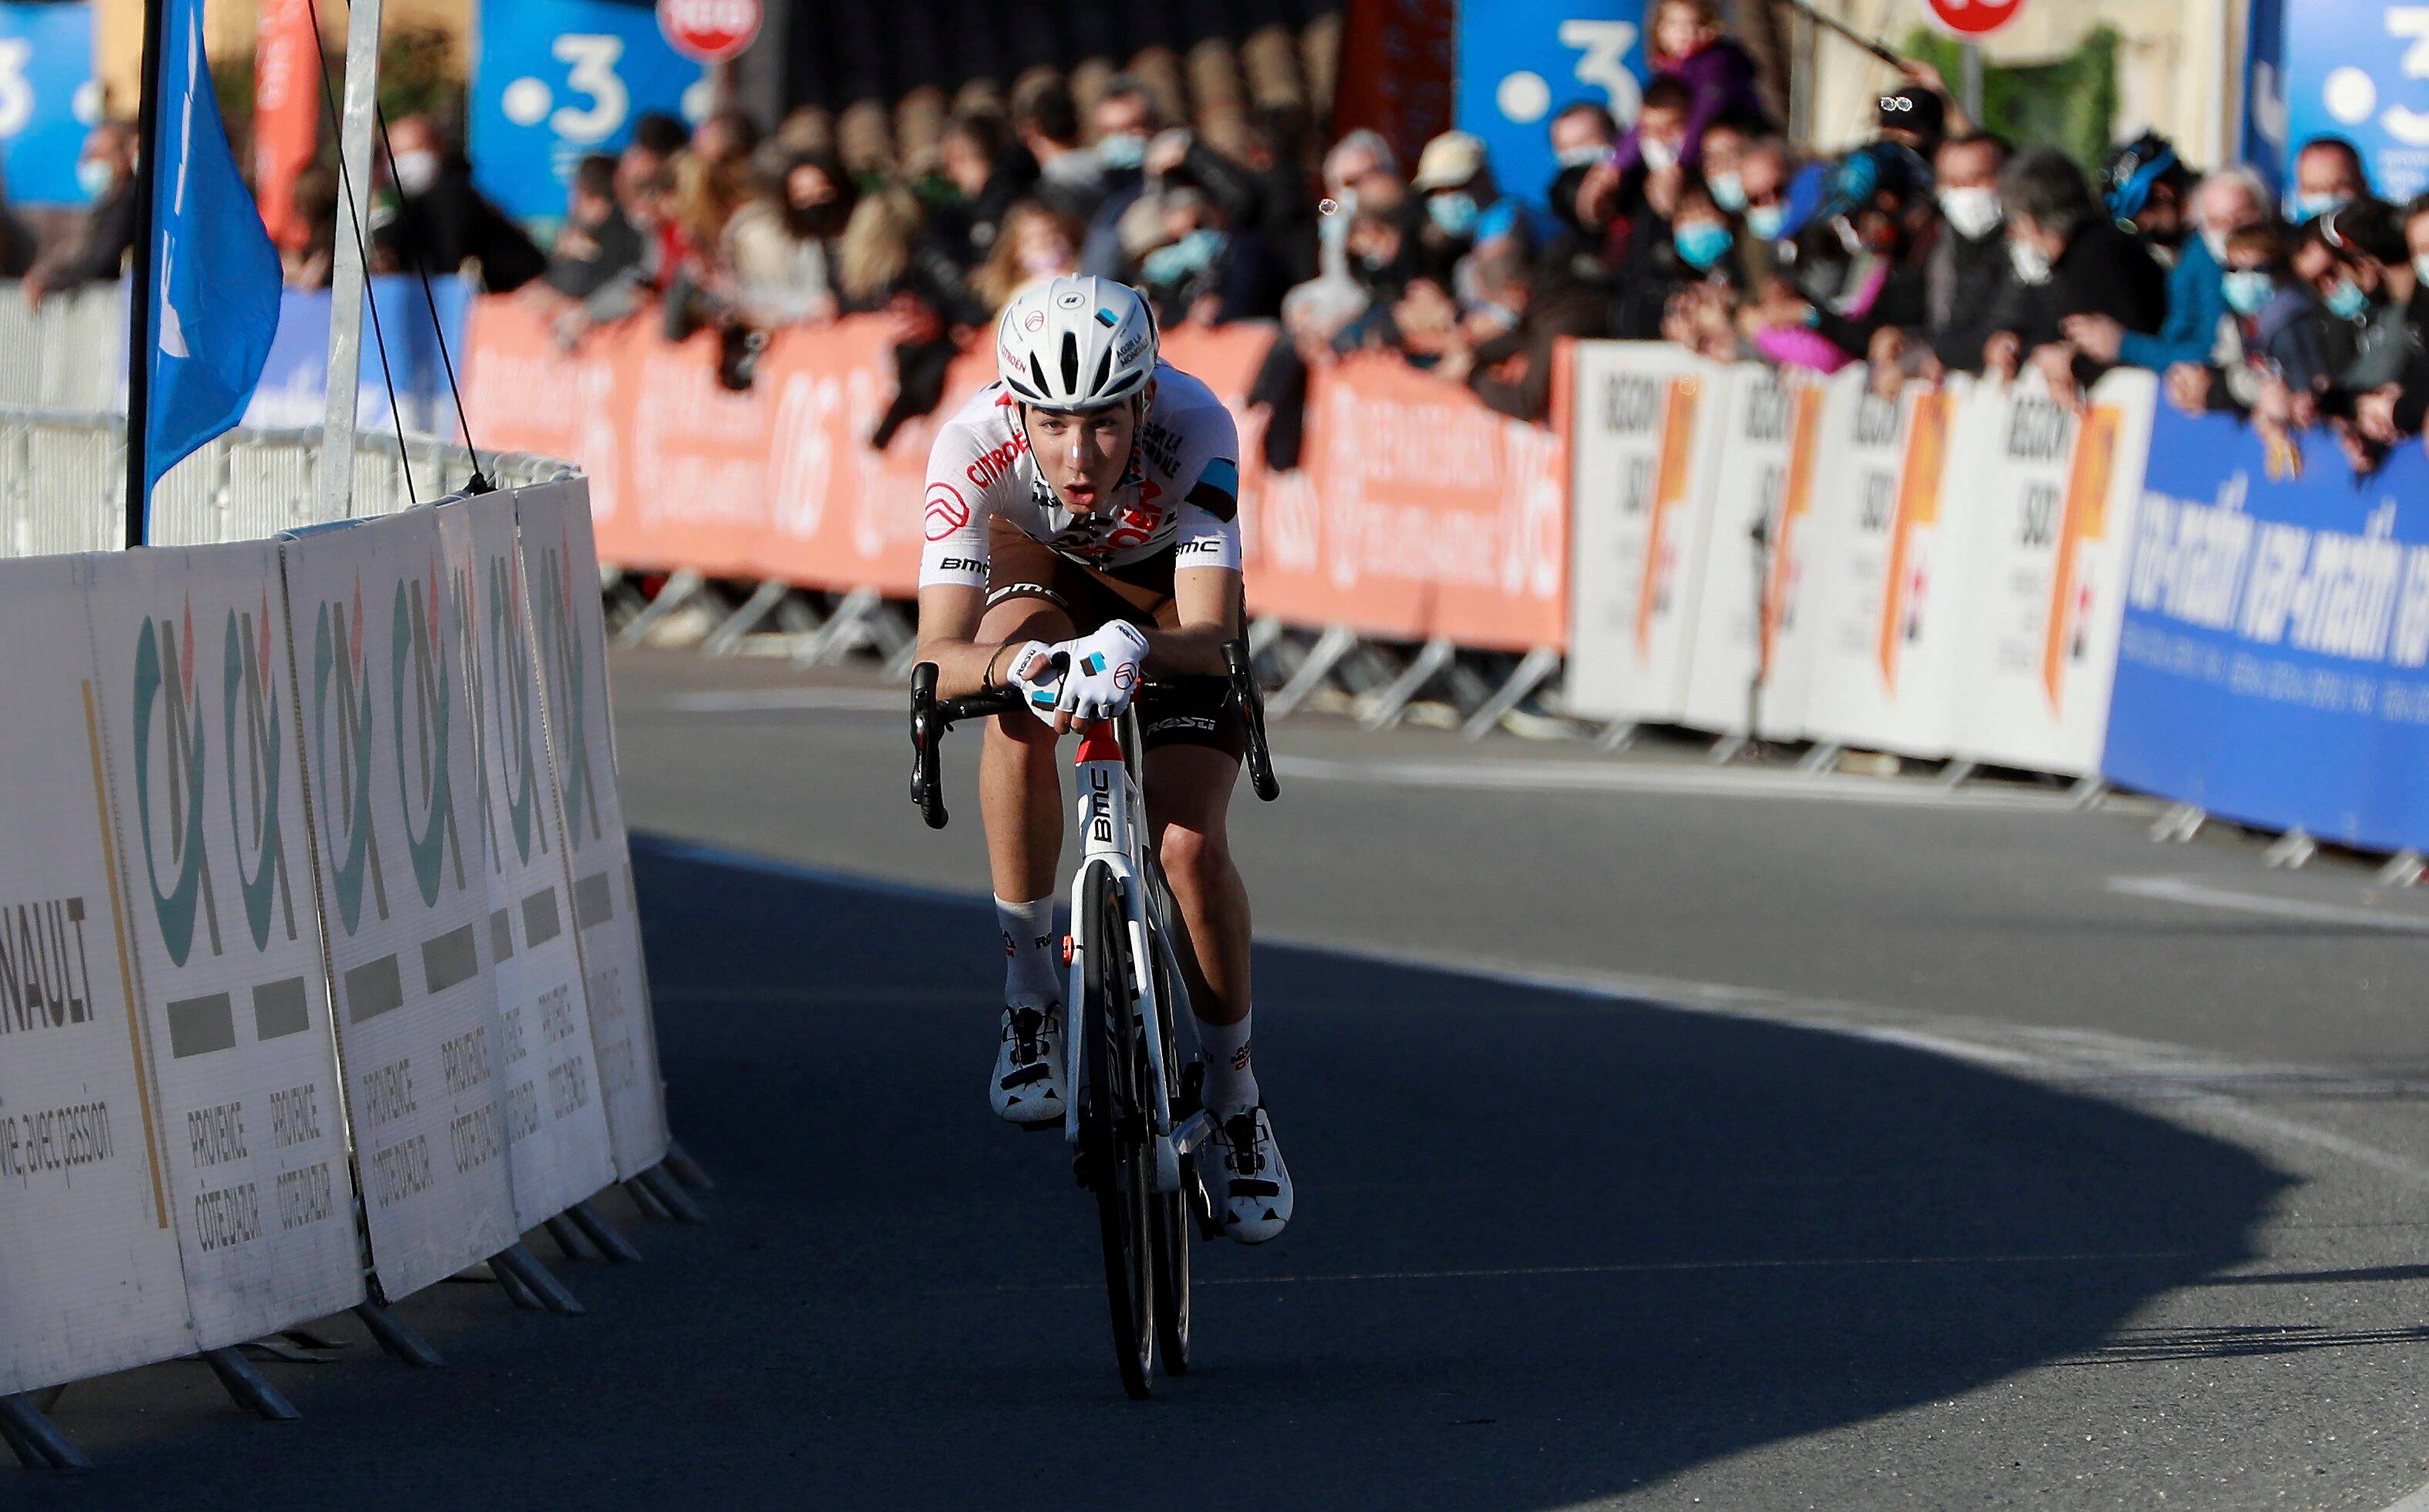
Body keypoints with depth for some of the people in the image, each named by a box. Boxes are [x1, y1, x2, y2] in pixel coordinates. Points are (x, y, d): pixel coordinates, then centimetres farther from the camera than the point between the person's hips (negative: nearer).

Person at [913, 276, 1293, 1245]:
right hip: (1045, 566, 1)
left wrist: (1136, 651, -66)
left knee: (1188, 841, -18)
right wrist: (1009, 668, -64)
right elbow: (938, 656, -41)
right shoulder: (975, 448, -36)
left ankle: (1234, 1097, 5)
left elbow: (1211, 635, -44)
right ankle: (1030, 996, -14)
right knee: (1023, 702, -32)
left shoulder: (1195, 429, -38)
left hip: (1173, 594, -1)